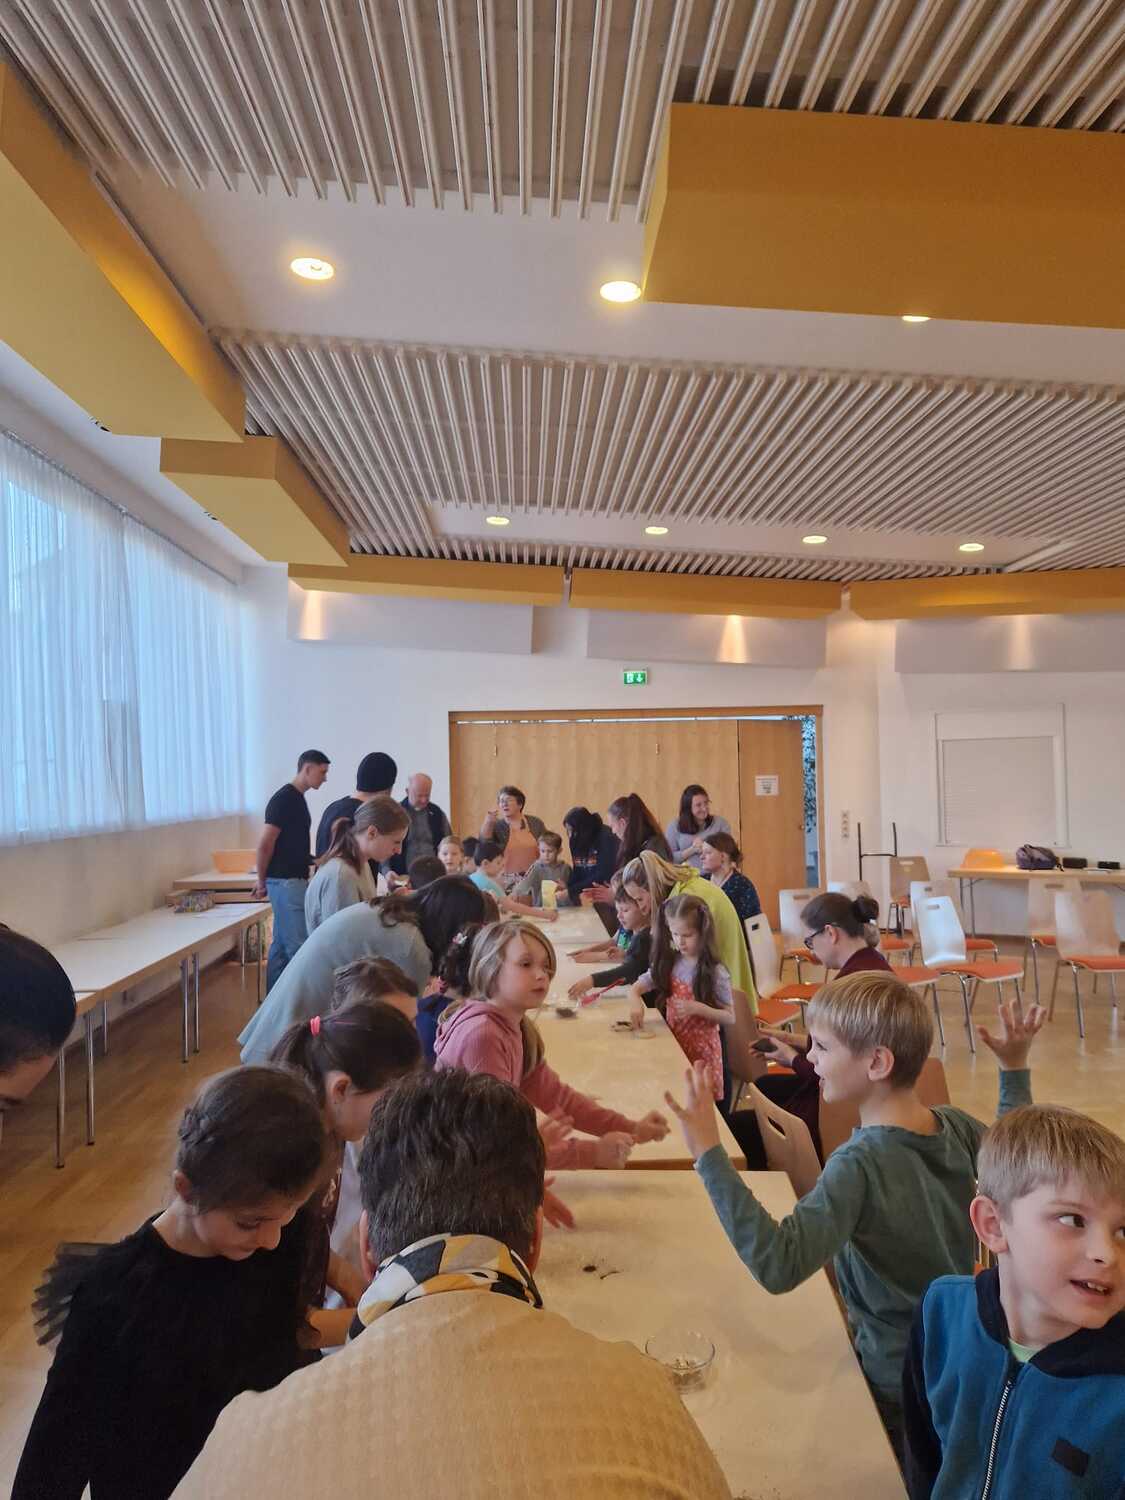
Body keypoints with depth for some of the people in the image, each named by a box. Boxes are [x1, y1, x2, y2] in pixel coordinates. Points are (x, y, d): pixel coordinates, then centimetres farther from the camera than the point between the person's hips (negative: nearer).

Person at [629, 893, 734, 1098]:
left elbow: (730, 1018, -12)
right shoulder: (666, 964, -2)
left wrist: (698, 1008, -27)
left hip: (701, 1050, -4)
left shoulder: (715, 972, -15)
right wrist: (636, 1003, -23)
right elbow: (635, 989, 0)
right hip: (673, 1044, 4)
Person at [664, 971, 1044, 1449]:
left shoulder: (860, 1164, -33)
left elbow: (777, 1266, -43)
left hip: (897, 1383, -7)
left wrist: (710, 1154, -42)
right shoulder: (954, 1124, -12)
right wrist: (1015, 1068, 11)